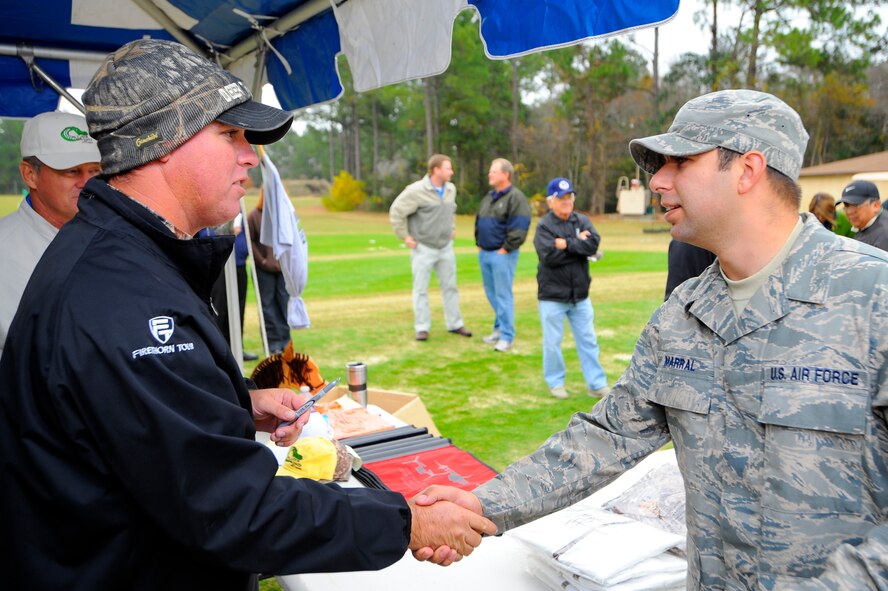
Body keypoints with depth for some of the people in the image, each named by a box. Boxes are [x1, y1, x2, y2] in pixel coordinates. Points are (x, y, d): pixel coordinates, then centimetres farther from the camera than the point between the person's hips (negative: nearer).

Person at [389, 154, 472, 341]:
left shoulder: (451, 189, 4)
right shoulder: (416, 191, -17)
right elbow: (396, 212, -13)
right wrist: (405, 236, -12)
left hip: (445, 247, 6)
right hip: (423, 248, -6)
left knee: (450, 286, 11)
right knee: (421, 289, 2)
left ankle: (454, 324, 22)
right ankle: (421, 327, 11)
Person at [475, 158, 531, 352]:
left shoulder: (515, 197, -11)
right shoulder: (488, 197, 16)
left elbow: (519, 228, -17)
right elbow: (478, 222, 24)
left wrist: (505, 249, -16)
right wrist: (479, 244, 14)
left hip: (502, 255, -8)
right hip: (484, 253, 8)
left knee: (503, 295, -5)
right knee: (491, 293, 14)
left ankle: (507, 336, 2)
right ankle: (499, 328, 27)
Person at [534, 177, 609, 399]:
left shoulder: (582, 221, 5)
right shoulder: (544, 226, -7)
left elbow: (593, 245, -12)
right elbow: (550, 256, -22)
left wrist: (567, 244, -19)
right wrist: (578, 244, -15)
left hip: (580, 295, 4)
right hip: (552, 296, -4)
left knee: (588, 340, 9)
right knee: (553, 341, 6)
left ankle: (597, 384, 17)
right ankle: (555, 383, 23)